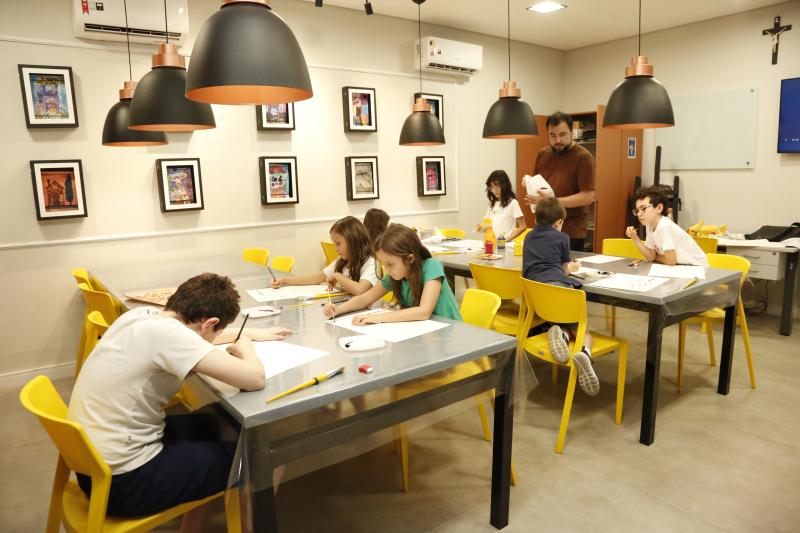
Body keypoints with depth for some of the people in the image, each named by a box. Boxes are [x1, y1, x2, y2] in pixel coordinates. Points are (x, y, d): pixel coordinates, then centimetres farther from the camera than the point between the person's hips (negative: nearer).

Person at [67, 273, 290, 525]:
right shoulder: (165, 332, -27)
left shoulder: (144, 315, -2)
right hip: (121, 479, -9)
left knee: (213, 424, 24)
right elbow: (254, 379, -27)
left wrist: (250, 333, 21)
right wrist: (245, 347, -6)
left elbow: (197, 335, 21)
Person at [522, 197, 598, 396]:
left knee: (559, 320, 22)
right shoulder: (562, 237, 18)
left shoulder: (529, 236, 29)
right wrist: (573, 267, 49)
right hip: (558, 285, -3)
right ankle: (585, 351, -27)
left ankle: (561, 332, -15)